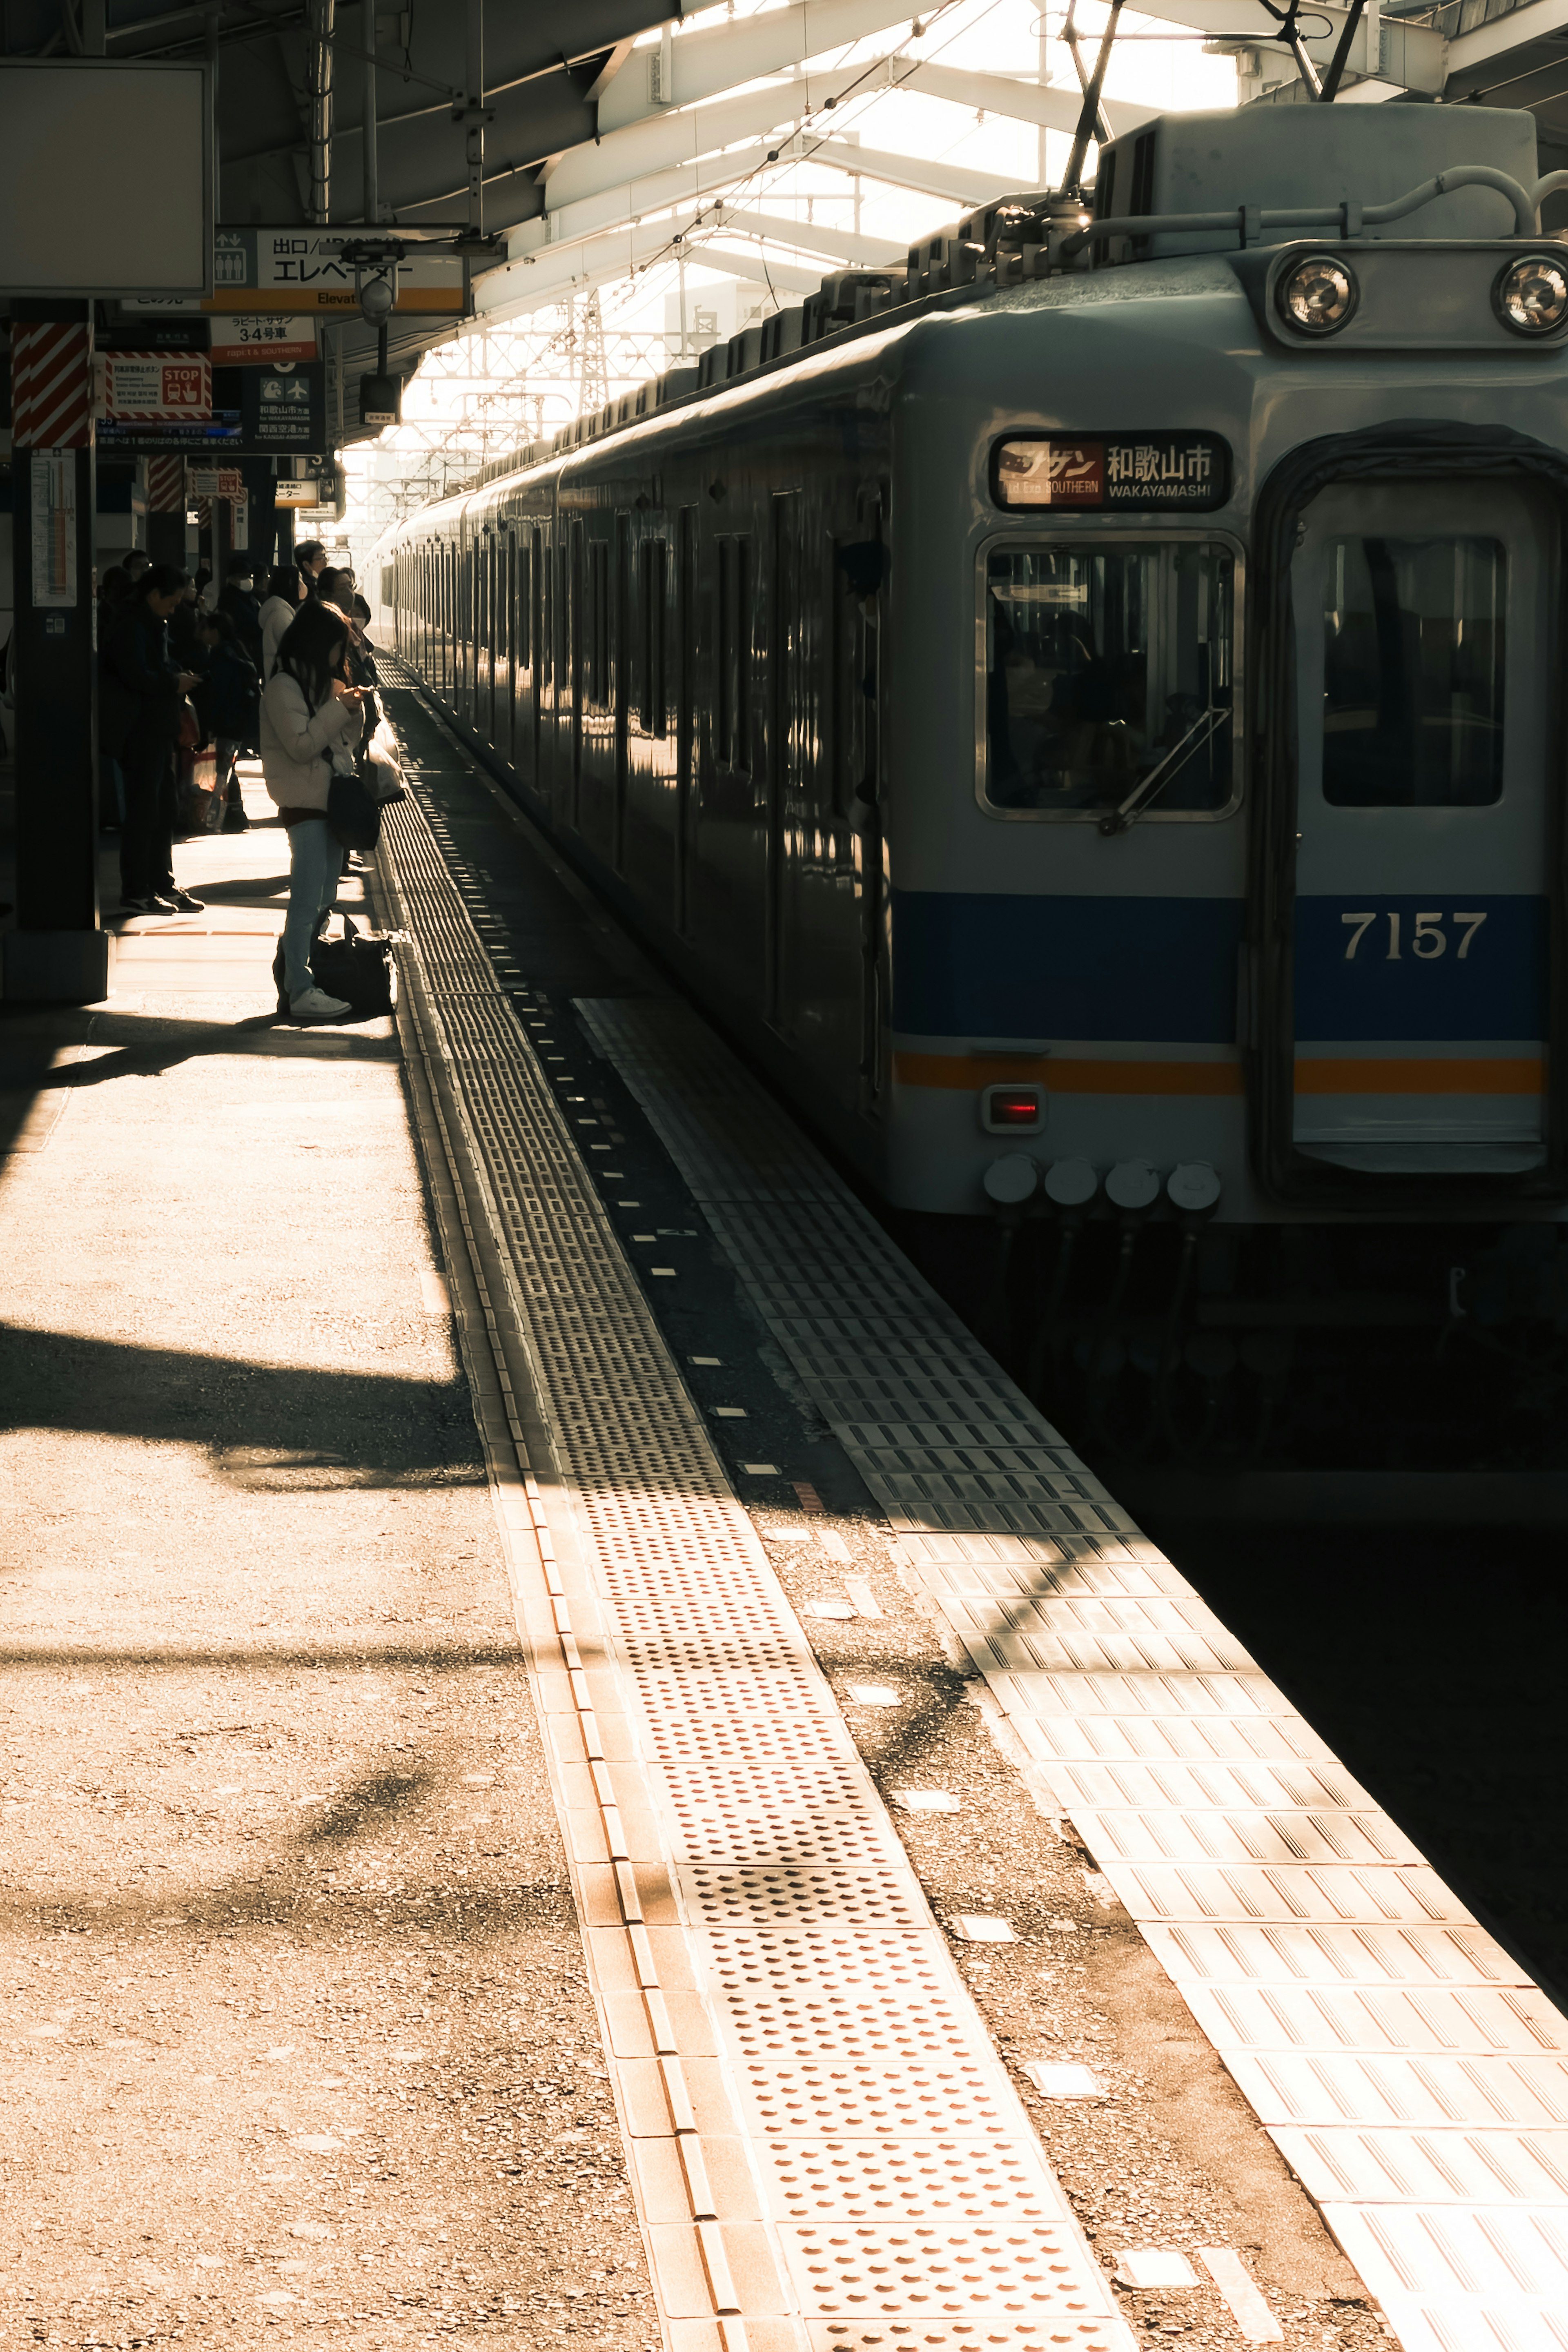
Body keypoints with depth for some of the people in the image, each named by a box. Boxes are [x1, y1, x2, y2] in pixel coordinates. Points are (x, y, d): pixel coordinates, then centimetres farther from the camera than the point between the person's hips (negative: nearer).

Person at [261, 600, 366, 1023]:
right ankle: (300, 993, -10)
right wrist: (339, 708, -18)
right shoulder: (284, 687, -12)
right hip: (304, 802, -9)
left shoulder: (324, 683, 16)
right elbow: (302, 745, -19)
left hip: (331, 800, 9)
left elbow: (344, 740, 18)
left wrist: (354, 710, 0)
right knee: (307, 901, -11)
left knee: (323, 900, 11)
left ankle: (299, 977, 17)